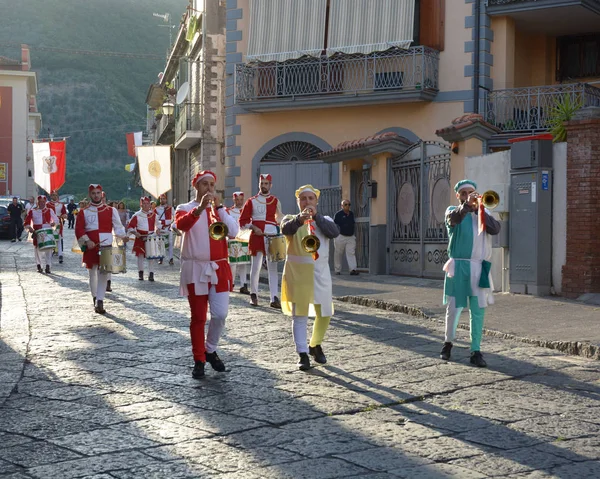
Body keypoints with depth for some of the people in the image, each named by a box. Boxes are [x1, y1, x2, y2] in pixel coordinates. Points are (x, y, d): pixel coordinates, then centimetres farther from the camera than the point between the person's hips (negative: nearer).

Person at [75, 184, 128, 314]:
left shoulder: (111, 210, 7)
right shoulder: (83, 212, 5)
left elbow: (117, 226, 9)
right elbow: (79, 230, -1)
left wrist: (123, 236, -10)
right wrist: (86, 241, -15)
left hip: (106, 247, -1)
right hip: (91, 247, 1)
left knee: (103, 273, -10)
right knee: (92, 273, 11)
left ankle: (100, 302, -13)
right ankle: (95, 297, 28)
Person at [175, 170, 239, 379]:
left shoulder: (221, 210, 12)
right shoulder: (185, 209, 1)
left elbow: (233, 232, -6)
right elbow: (181, 224, -24)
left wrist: (218, 207, -12)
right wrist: (200, 208, -39)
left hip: (219, 268, 3)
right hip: (196, 269, -3)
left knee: (220, 314, -4)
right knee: (198, 317, 2)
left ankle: (210, 350, 18)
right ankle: (199, 360, 11)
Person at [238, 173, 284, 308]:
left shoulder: (275, 201, 9)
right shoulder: (251, 201, 5)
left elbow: (279, 218, 20)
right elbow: (243, 221, 5)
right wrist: (253, 227, -12)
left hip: (272, 236, 1)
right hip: (256, 236, -1)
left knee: (273, 267, -5)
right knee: (255, 267, 5)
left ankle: (274, 298, -8)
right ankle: (253, 295, 19)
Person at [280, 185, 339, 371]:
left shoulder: (324, 220, 10)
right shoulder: (291, 219, 3)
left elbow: (334, 232, -11)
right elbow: (286, 229, -21)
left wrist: (316, 216, -21)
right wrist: (300, 219, -41)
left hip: (320, 272, 3)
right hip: (297, 272, -3)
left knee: (324, 313, 7)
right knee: (299, 314, -3)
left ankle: (315, 345, 31)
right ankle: (303, 354, -1)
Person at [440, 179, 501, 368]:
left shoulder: (483, 213, 15)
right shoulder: (453, 210, 6)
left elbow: (495, 229, -4)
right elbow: (453, 219, -20)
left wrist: (479, 208, -12)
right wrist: (467, 205, -35)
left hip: (479, 267, 2)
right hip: (458, 266, -2)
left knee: (478, 311, 0)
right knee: (454, 307, 3)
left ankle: (476, 351, 5)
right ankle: (448, 342, 25)